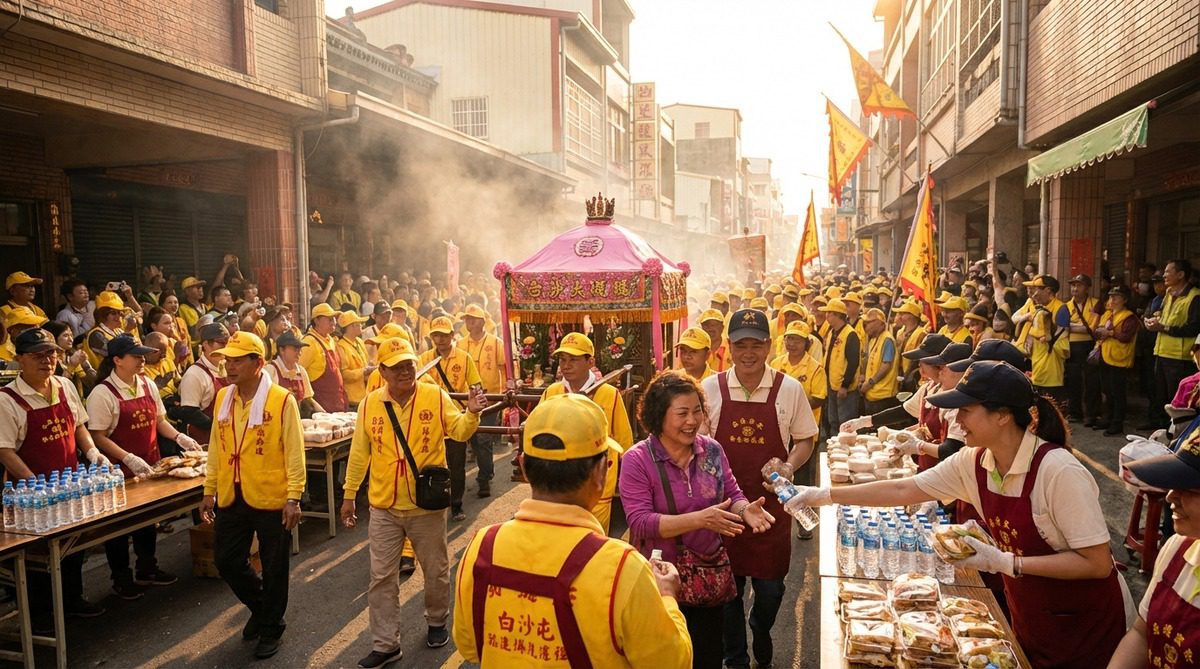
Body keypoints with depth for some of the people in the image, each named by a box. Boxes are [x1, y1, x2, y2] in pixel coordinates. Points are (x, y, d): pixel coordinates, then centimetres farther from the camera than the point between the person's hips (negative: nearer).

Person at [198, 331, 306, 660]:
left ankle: (271, 629, 28)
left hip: (271, 499, -5)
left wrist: (293, 498, -15)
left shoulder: (282, 400, -13)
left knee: (273, 568, 8)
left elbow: (294, 453, -12)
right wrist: (209, 491, 12)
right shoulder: (223, 398, 5)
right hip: (231, 498, 6)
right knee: (227, 562, 14)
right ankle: (259, 606, 40)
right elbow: (216, 448, 12)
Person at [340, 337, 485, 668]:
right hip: (384, 508, 2)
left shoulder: (435, 396, -8)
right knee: (382, 577, 9)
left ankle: (437, 622, 40)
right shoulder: (370, 404, -2)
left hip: (426, 505, -1)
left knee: (436, 571, 16)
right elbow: (359, 452, 5)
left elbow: (459, 431, -14)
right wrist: (349, 494, 8)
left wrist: (472, 413, -35)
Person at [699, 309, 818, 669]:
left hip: (770, 502, 0)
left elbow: (805, 440, 6)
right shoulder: (710, 389, -4)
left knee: (770, 586, 10)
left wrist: (788, 466, -12)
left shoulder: (789, 389, -4)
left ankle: (761, 637, 43)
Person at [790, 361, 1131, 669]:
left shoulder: (1059, 471, -28)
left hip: (1082, 628, -5)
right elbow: (903, 491, -3)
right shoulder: (973, 462, -9)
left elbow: (1098, 563, -26)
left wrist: (1003, 562, -28)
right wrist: (823, 495, -5)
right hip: (1028, 619, 5)